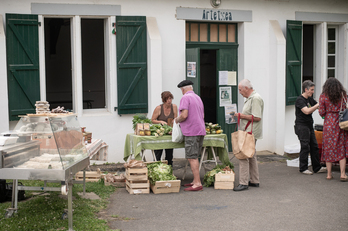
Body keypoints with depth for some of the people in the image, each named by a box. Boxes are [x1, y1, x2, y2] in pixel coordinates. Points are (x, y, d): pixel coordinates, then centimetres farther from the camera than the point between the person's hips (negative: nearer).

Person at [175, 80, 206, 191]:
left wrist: (177, 120, 0)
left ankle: (197, 183, -8)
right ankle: (195, 181, 18)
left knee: (192, 157, -7)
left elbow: (184, 115, -20)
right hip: (201, 130, 9)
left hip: (192, 132, -9)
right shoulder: (198, 98, 19)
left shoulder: (185, 98, -9)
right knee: (194, 157, 15)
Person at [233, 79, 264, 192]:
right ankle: (255, 181, 23)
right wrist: (241, 115, 10)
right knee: (251, 156, 15)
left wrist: (242, 116, -17)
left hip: (250, 133, -11)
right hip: (248, 132, 11)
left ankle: (243, 183, -10)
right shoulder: (249, 98, 18)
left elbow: (257, 117, -23)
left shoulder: (255, 99, -16)